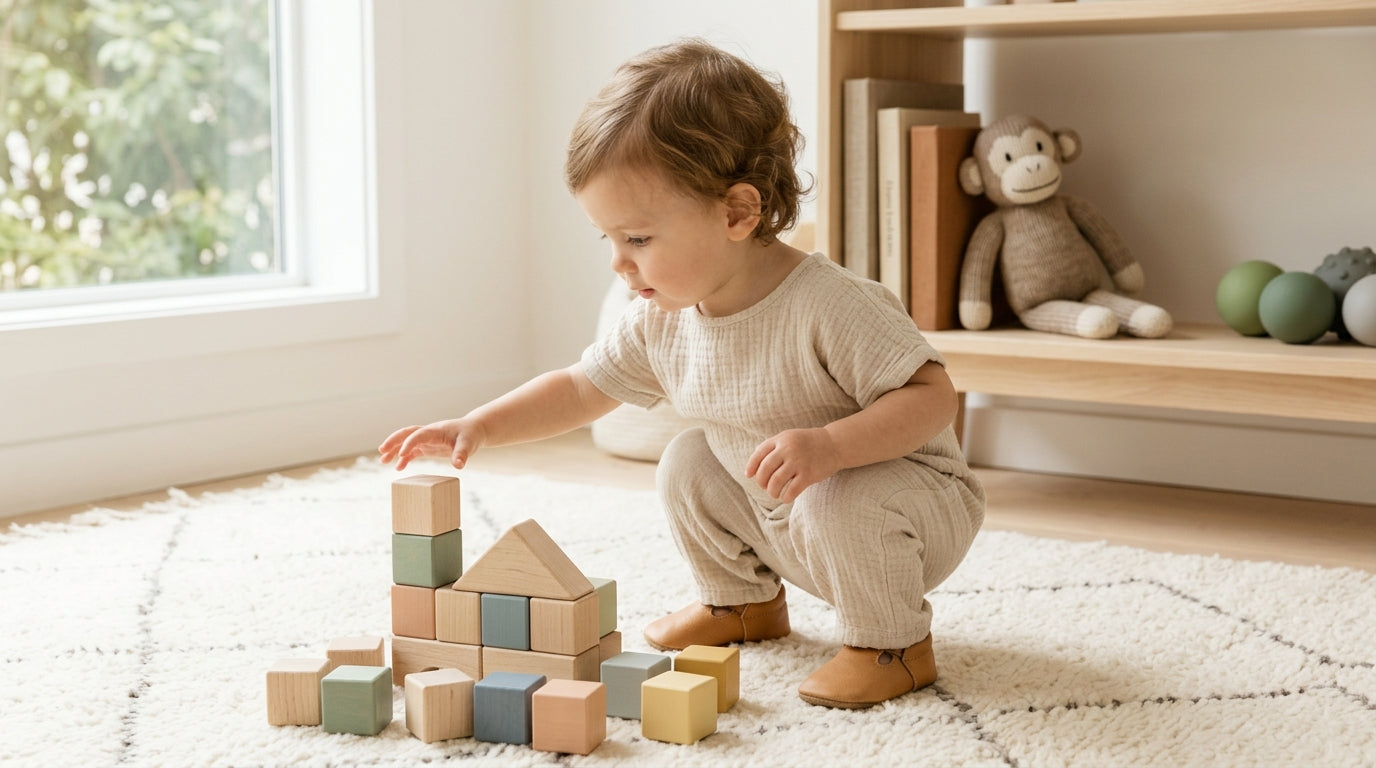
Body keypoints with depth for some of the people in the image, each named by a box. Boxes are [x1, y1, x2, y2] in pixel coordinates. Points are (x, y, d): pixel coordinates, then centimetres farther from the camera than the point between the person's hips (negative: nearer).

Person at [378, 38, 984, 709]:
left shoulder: (831, 307, -30)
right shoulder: (664, 320, -7)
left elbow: (932, 396, -31)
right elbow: (581, 388, 6)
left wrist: (829, 445, -46)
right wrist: (478, 426, -6)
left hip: (919, 497, -8)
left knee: (836, 501, -35)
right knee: (687, 464, 4)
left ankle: (893, 643, -10)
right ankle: (743, 601, 25)